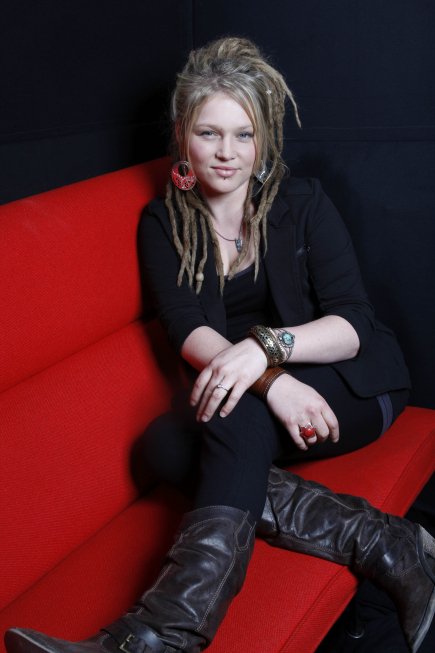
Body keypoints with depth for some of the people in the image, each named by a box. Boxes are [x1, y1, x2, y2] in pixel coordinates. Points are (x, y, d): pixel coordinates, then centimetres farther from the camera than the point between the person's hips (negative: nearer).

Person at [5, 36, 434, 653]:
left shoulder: (303, 203, -3)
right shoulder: (164, 223, 3)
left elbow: (354, 325, -11)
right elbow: (188, 331, -12)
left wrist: (265, 346, -32)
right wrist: (272, 381, -32)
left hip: (351, 386, -2)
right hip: (243, 404, 3)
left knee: (238, 416, -34)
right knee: (165, 441, -28)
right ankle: (384, 543, -30)